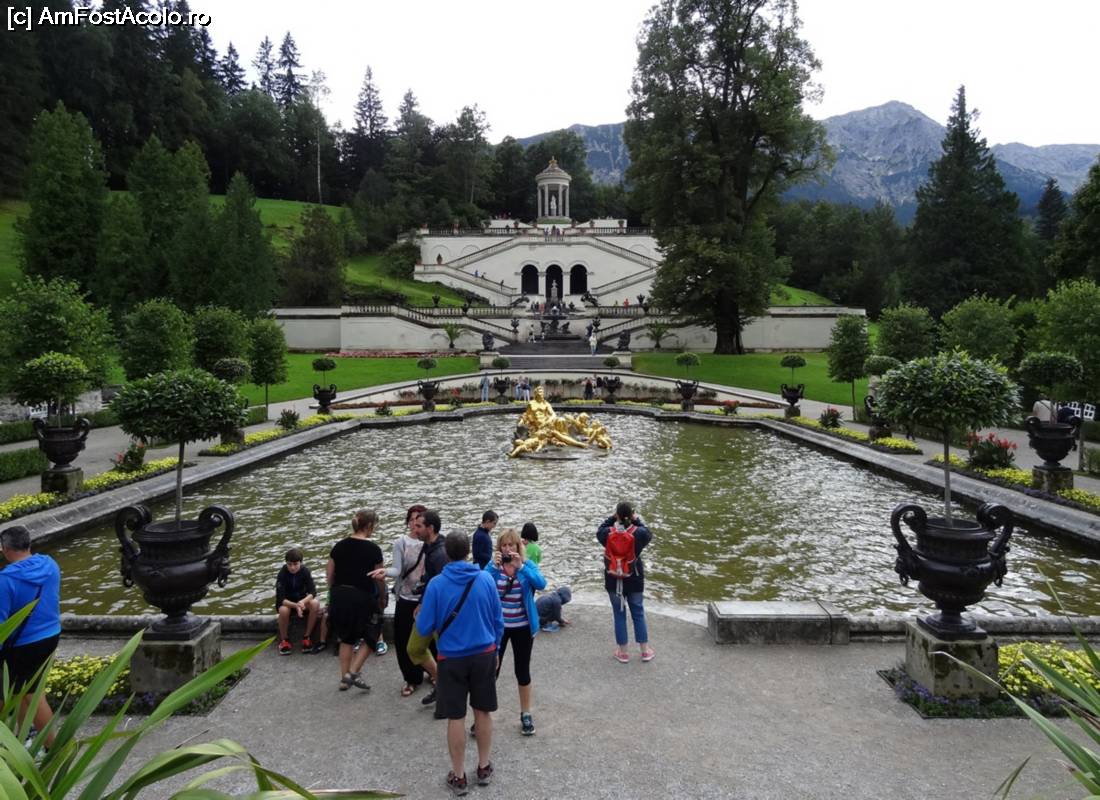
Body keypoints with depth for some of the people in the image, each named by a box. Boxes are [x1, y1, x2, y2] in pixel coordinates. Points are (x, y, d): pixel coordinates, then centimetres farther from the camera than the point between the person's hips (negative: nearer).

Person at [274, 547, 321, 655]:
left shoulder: (305, 571, -15)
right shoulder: (282, 574, -21)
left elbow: (313, 592, -20)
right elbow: (280, 598, -25)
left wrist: (302, 602, -40)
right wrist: (296, 606, -42)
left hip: (301, 600, 2)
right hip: (286, 602, -2)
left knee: (315, 603, -30)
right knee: (284, 610, -37)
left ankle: (307, 637, -15)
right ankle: (284, 640, -11)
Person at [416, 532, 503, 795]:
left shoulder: (437, 584, -14)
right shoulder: (486, 579, -7)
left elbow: (424, 628, -8)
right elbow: (498, 621, 1)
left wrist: (418, 618, 14)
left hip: (452, 659, -2)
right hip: (484, 655, 2)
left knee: (456, 718, 9)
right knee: (483, 712, 16)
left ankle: (458, 777, 21)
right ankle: (484, 768, 30)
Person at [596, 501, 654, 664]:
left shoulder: (608, 534, -16)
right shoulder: (638, 533, -18)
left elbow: (599, 532, 7)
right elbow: (649, 535, 4)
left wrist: (612, 518, 3)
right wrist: (637, 520, 5)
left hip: (613, 581, 0)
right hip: (634, 581, 0)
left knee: (619, 614, 12)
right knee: (638, 613, 16)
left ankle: (622, 652, 20)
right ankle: (645, 650, 24)